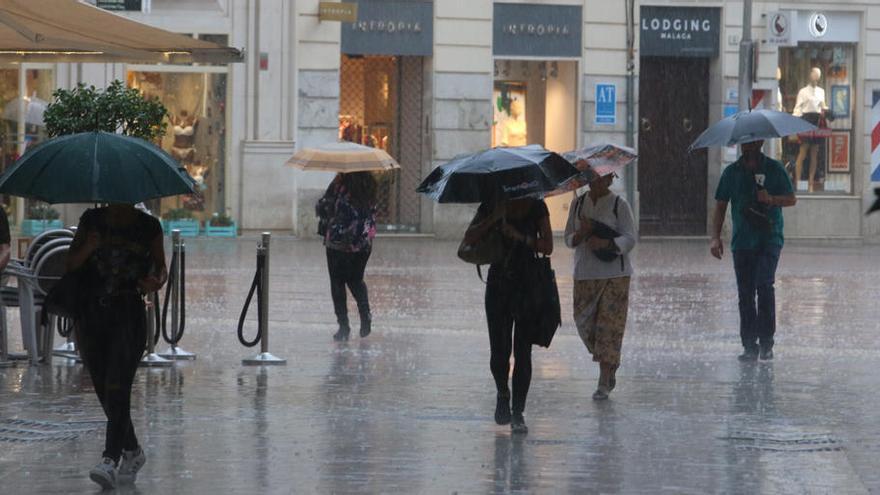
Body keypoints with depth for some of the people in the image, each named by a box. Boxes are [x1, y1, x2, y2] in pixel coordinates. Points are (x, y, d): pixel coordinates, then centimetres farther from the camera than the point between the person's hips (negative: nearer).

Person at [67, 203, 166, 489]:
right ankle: (132, 452, 26)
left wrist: (157, 282, -12)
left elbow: (161, 267, 11)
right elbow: (70, 264, 6)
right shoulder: (92, 220, 7)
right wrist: (87, 249, -15)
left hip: (128, 315, -3)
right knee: (104, 390, 8)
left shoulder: (148, 227, 4)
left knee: (118, 388, -16)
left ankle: (111, 460, -23)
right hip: (90, 313, 3)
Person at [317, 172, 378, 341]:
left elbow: (324, 206, -9)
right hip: (363, 244, 4)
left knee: (337, 283, 7)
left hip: (338, 242, -4)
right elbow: (372, 211, 9)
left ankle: (343, 326, 4)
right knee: (356, 280, 21)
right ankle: (365, 317, 7)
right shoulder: (369, 184, -1)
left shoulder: (340, 183, -16)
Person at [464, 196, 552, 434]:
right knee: (499, 350, -3)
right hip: (498, 283, 1)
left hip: (527, 283, -1)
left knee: (522, 352, -3)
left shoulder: (535, 206, 0)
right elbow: (469, 239, -4)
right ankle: (502, 394, 26)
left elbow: (547, 247, -4)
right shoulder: (491, 205, 4)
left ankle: (518, 413, 2)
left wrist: (520, 237, -18)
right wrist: (494, 218, -15)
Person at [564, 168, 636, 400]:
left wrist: (605, 243, -24)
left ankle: (604, 383, -3)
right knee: (584, 322, 1)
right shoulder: (578, 204, 10)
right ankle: (610, 368, 24)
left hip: (614, 276, -4)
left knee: (609, 326, -7)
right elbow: (569, 239, 11)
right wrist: (582, 233, -11)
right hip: (584, 274, 4)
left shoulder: (619, 205, -2)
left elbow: (629, 239, -7)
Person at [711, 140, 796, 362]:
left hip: (769, 238, -3)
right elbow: (721, 205, 13)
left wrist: (772, 199, -15)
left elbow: (792, 199, 5)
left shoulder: (774, 169, 3)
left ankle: (766, 343, -10)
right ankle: (750, 345, 8)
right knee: (745, 293, 2)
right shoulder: (732, 172, 10)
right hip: (742, 241, 3)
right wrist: (716, 237, 3)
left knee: (764, 285, -18)